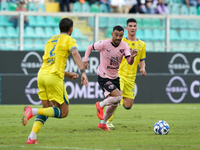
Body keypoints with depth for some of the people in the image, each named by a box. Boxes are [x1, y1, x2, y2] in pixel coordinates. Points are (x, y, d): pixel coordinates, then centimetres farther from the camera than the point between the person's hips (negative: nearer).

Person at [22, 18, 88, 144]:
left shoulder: (51, 40, 26)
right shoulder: (69, 40, 4)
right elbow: (75, 54, -17)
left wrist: (68, 74, 35)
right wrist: (83, 72, -27)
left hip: (42, 75, 7)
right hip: (54, 77, -7)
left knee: (46, 109, 18)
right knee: (63, 112, 0)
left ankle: (32, 137, 0)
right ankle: (33, 111, -20)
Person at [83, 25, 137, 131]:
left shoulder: (124, 45, -7)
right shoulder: (104, 44, -18)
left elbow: (130, 62, -15)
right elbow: (90, 47, -1)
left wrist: (132, 57, -38)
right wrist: (85, 60, -13)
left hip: (115, 78, 6)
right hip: (103, 77, -6)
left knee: (114, 104, 12)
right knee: (118, 96, -23)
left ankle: (103, 123, 33)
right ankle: (100, 105, 3)